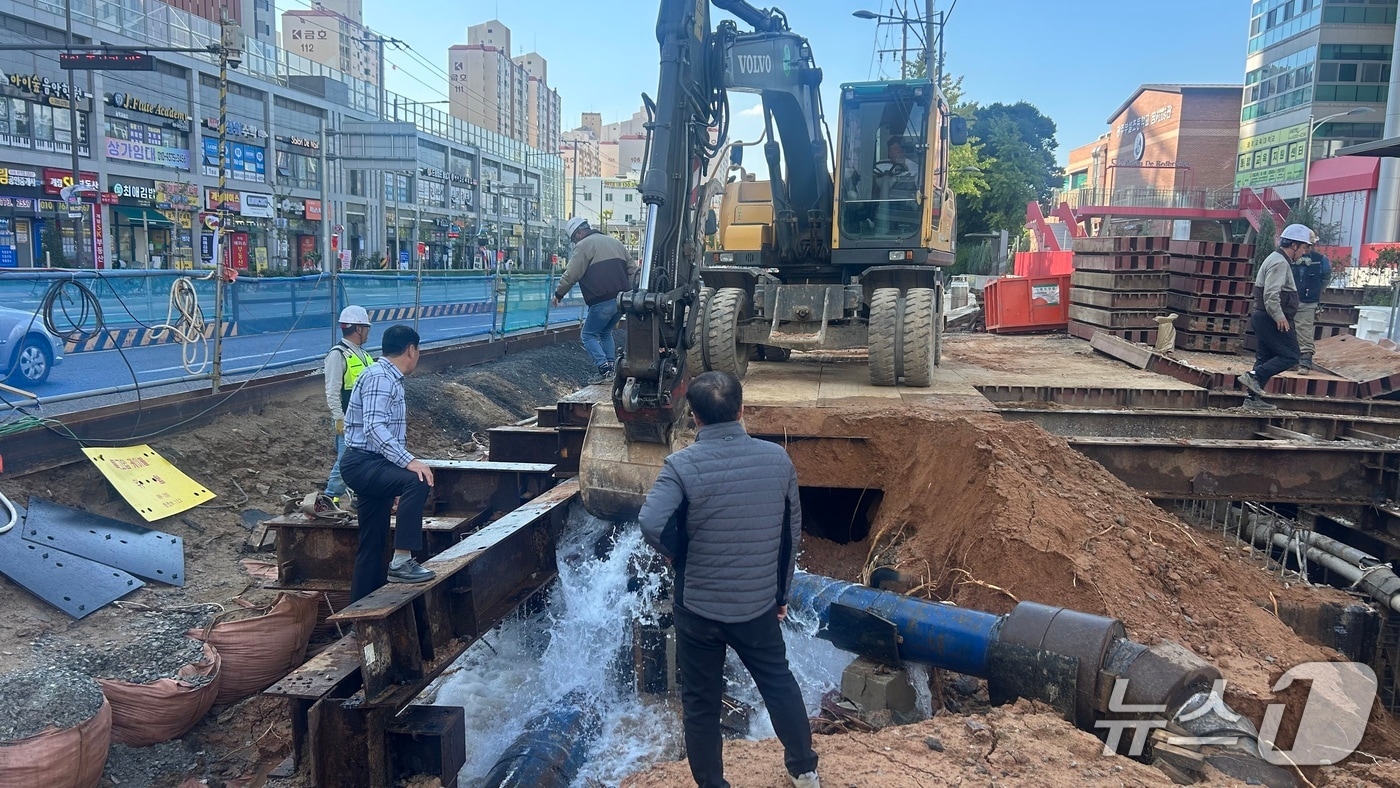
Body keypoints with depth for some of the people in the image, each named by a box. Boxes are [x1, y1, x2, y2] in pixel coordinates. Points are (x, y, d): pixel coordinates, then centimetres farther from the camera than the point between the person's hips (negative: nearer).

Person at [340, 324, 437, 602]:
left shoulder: (389, 378, 18)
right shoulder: (380, 377, -14)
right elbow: (374, 427, -27)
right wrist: (409, 461, -33)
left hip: (373, 466, 11)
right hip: (363, 464, -11)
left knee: (372, 547, 11)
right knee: (417, 482, -34)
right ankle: (401, 561, -32)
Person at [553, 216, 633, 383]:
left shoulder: (584, 245, -3)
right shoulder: (615, 242, 20)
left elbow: (571, 274, -6)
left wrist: (559, 293, 7)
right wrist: (627, 291, 22)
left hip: (602, 302, -7)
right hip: (623, 299, 8)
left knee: (588, 334, 6)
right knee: (605, 332, 23)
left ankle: (605, 369, -8)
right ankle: (611, 367, 14)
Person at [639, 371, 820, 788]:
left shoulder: (682, 465, -17)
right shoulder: (777, 459, -5)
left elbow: (652, 525, -30)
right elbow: (792, 531, 3)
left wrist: (679, 556, -8)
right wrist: (781, 590, 15)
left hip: (698, 607, -3)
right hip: (759, 603, 3)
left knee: (701, 703, 15)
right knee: (779, 682, 26)